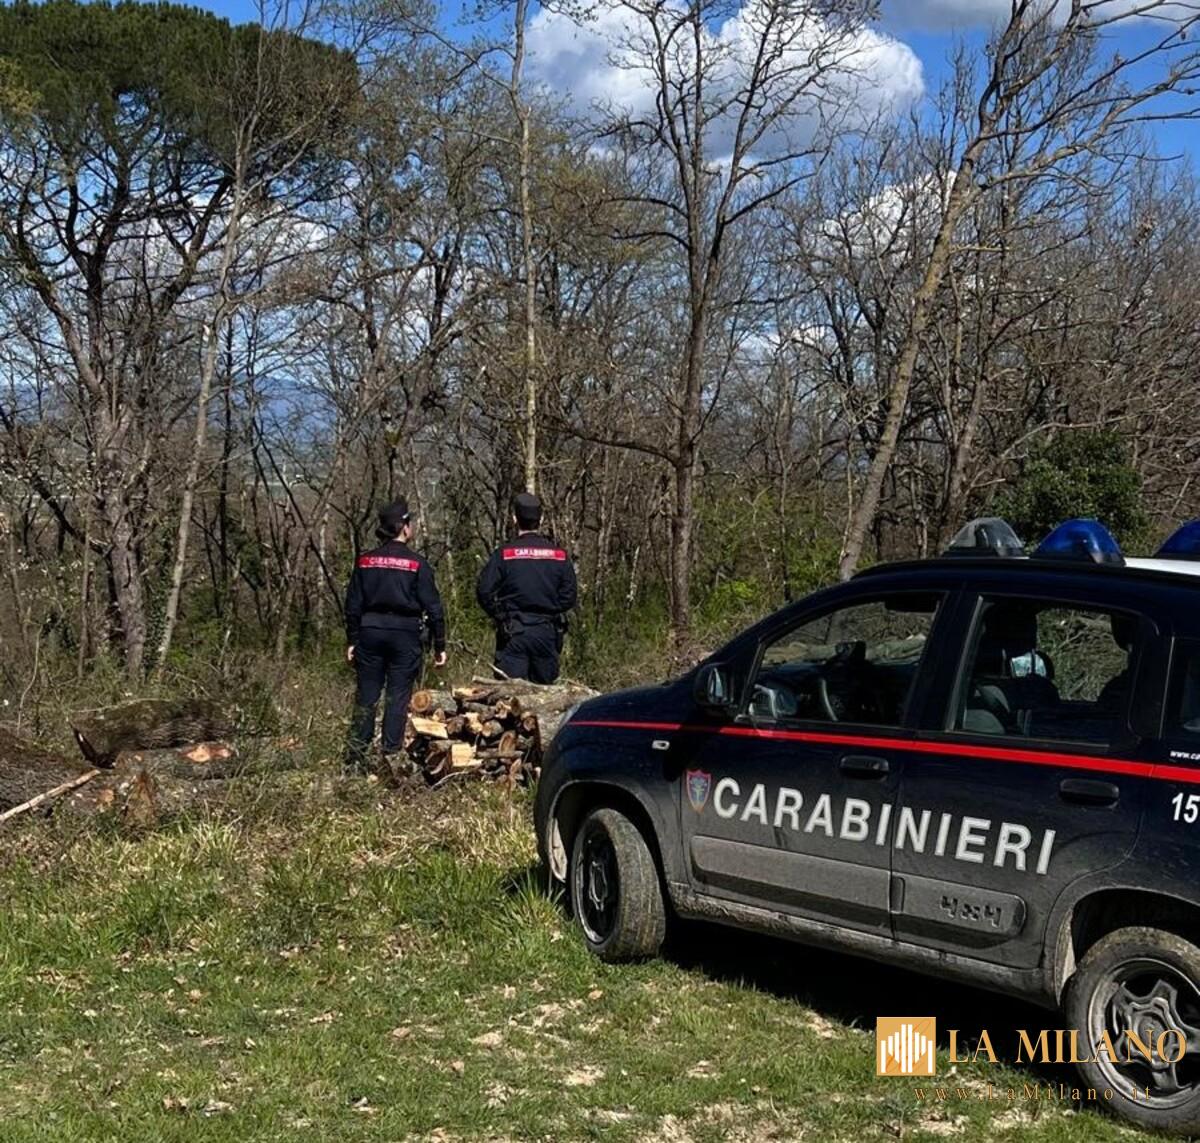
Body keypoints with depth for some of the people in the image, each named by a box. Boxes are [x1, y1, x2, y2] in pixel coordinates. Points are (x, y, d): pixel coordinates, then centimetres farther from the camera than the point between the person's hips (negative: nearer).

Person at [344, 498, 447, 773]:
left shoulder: (365, 561, 4)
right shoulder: (417, 563, -6)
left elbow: (353, 604, 7)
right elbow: (432, 606, -5)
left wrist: (352, 640, 14)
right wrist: (439, 645, 1)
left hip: (370, 632, 3)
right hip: (405, 634, -3)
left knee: (366, 696, 9)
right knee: (398, 697, 4)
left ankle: (355, 756, 8)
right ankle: (391, 757, 5)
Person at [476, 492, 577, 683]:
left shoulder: (504, 553, -6)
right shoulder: (560, 555, 2)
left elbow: (484, 591, -7)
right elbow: (569, 597, 3)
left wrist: (500, 616, 8)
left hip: (513, 633, -3)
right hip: (547, 632, 3)